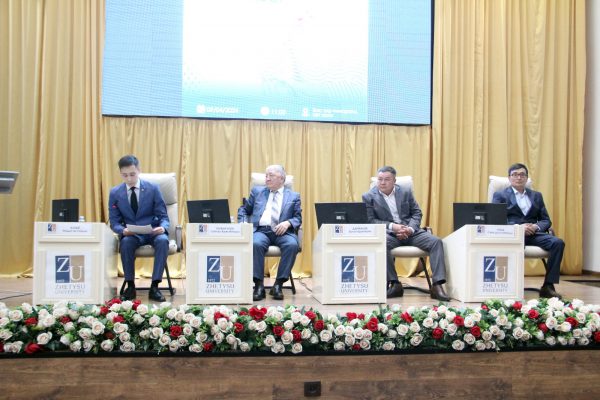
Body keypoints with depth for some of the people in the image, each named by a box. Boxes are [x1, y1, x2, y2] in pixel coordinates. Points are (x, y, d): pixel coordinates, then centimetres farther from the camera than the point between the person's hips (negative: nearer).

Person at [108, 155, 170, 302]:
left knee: (163, 240, -34)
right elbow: (114, 221, 3)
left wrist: (162, 227, -24)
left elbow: (163, 216, 0)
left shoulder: (153, 189, -2)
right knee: (126, 242, -34)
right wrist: (123, 230, -21)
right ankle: (130, 286, -17)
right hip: (130, 234, 1)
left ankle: (154, 287, -28)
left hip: (152, 231, -1)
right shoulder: (115, 193, 2)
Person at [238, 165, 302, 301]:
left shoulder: (293, 196, 18)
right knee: (256, 243, -35)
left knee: (292, 245, -34)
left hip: (282, 232, 0)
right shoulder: (257, 191, 23)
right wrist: (244, 224, 5)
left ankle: (278, 284, -24)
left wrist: (288, 223, -12)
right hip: (261, 230, 1)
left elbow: (298, 218, 10)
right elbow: (243, 210, 25)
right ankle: (259, 285, -26)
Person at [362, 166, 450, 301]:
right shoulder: (369, 197, 4)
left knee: (436, 241, -21)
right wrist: (392, 226, -17)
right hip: (388, 233, -3)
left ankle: (437, 286, -24)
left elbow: (417, 213, 11)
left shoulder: (405, 192, 12)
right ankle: (394, 284, -28)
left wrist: (410, 228, -10)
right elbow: (370, 220, -4)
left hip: (410, 231, 3)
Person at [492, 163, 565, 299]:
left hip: (533, 233, 4)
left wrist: (536, 226, -7)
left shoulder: (536, 196, 23)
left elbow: (546, 220, 18)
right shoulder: (500, 195, 12)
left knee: (558, 242, -24)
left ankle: (548, 286, -21)